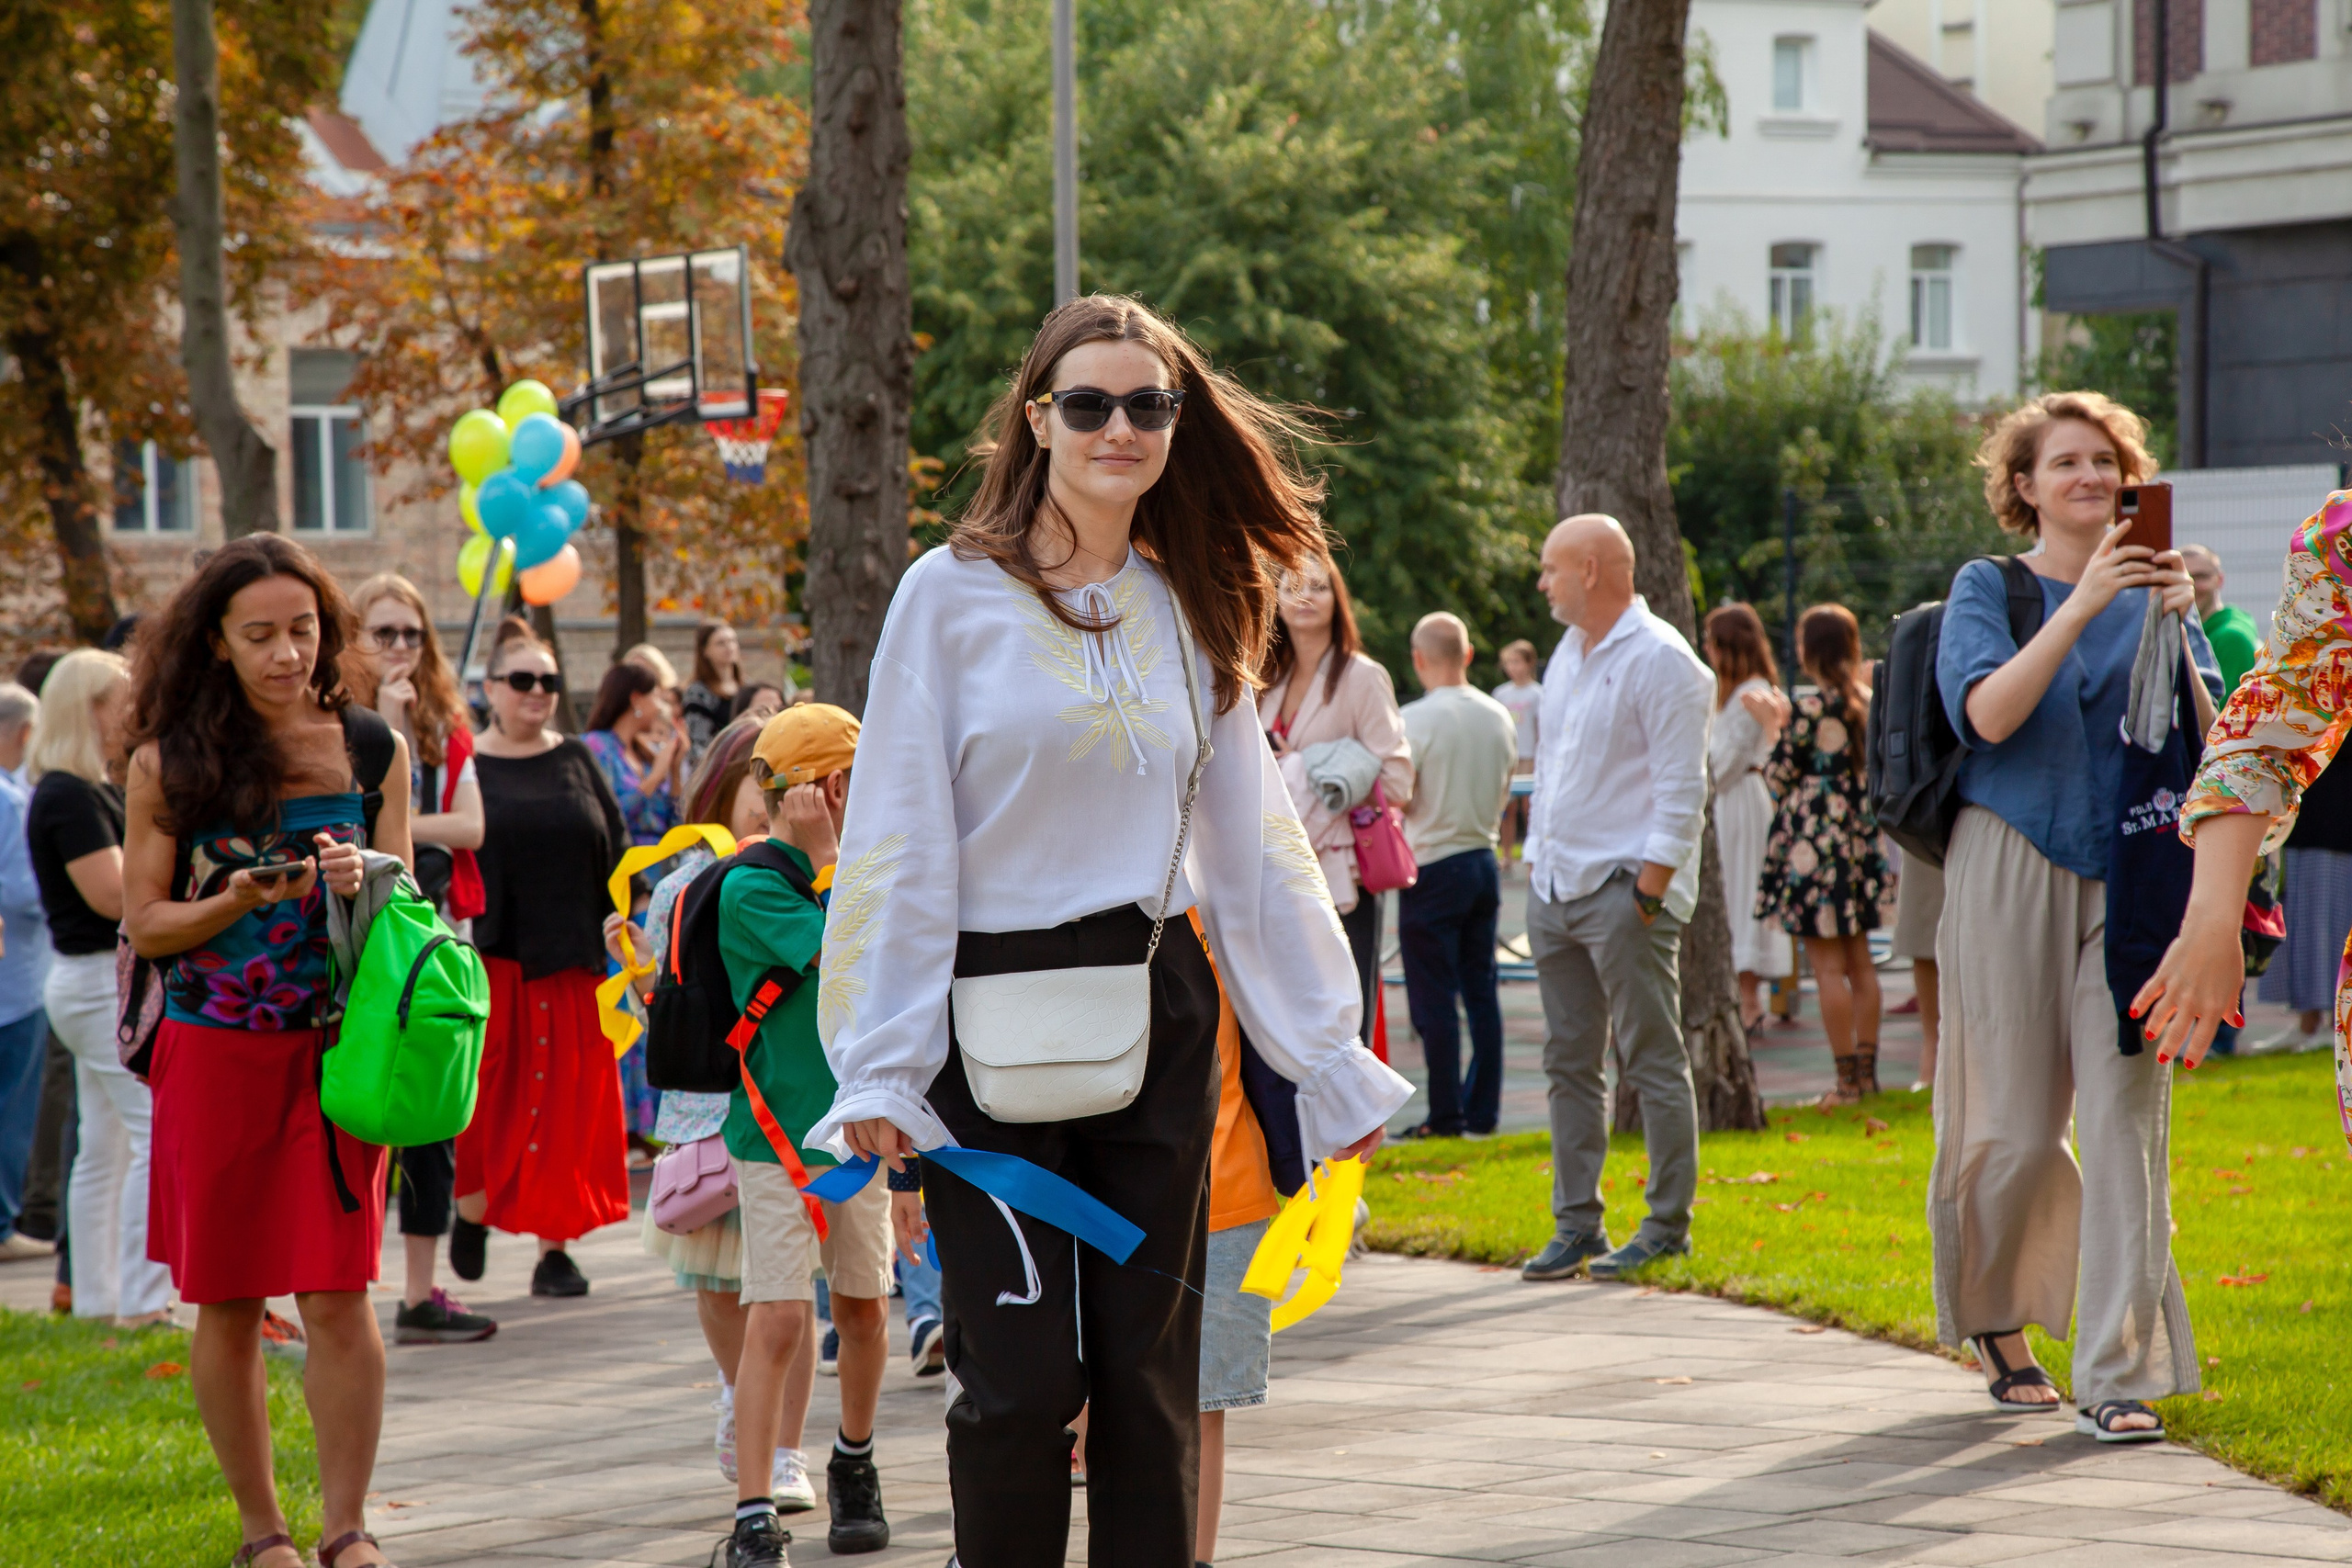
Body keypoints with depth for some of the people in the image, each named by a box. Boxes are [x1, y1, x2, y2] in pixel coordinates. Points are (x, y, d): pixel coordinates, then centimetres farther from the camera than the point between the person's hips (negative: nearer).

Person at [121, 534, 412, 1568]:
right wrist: (240, 899, -17)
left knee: (338, 1297, -6)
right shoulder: (169, 762, 0)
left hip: (334, 1049, 0)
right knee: (225, 1304, 5)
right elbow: (144, 923, 1)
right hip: (212, 1052, 0)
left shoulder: (370, 747, 5)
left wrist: (360, 884, -13)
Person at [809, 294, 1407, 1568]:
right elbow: (898, 845, -5)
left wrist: (1330, 1055, 11)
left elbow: (1253, 845, 14)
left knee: (1150, 1369, 4)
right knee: (1023, 1377, -6)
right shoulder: (955, 594, -3)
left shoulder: (1189, 613, 10)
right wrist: (878, 1070, -12)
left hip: (1157, 1018, 4)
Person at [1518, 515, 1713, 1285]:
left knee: (1652, 1062, -4)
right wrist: (1535, 866, 15)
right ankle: (1576, 1223, 13)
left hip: (1625, 889, -9)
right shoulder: (1568, 656, 16)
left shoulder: (1661, 660, -10)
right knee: (1569, 1062, 9)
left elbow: (1680, 792, -14)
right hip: (1556, 890, 9)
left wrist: (1646, 895, -17)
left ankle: (1668, 1224, 0)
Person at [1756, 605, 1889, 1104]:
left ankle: (1847, 1078, -4)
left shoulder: (1805, 705, -14)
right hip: (1861, 838, 7)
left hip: (1814, 840, -7)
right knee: (1859, 961, 13)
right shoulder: (1869, 701, 5)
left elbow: (1780, 777, -7)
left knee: (1828, 966, -4)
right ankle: (1867, 1070, 16)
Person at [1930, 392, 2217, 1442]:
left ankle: (2120, 1373, -8)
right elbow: (1988, 713, -14)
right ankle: (1992, 1315, 28)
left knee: (2126, 1115, -8)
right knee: (2018, 1125, 1)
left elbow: (2203, 740, 1)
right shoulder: (1989, 589, 4)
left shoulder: (2152, 592, 11)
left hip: (2129, 876, 2)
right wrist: (2081, 608, -21)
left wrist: (2175, 629, -13)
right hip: (2012, 870, -2)